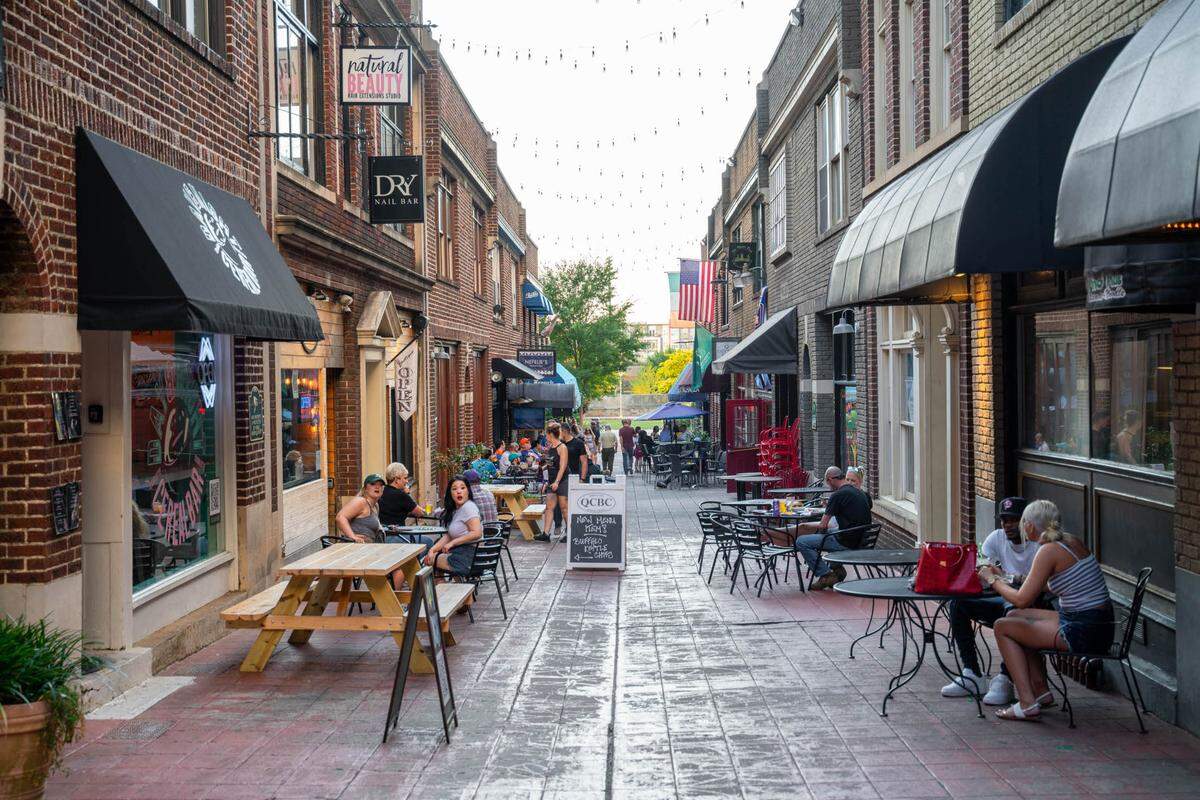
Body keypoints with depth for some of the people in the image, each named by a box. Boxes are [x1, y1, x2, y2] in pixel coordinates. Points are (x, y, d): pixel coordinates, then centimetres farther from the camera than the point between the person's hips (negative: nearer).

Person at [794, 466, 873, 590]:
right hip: (861, 540, 9)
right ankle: (837, 568, 21)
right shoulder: (860, 492, 11)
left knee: (801, 542, -3)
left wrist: (805, 525, 7)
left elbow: (823, 525, -11)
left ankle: (825, 575, -5)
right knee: (820, 532, 31)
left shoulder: (838, 495, -15)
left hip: (847, 542, -9)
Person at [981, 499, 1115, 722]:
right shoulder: (1072, 540, 10)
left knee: (1002, 627, 1)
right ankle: (1041, 691, 22)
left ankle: (1027, 703, -2)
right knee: (1015, 618, 20)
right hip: (1101, 625, 9)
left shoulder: (1049, 551, -16)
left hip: (1082, 632, -9)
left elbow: (1022, 600, -15)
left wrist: (992, 580, 2)